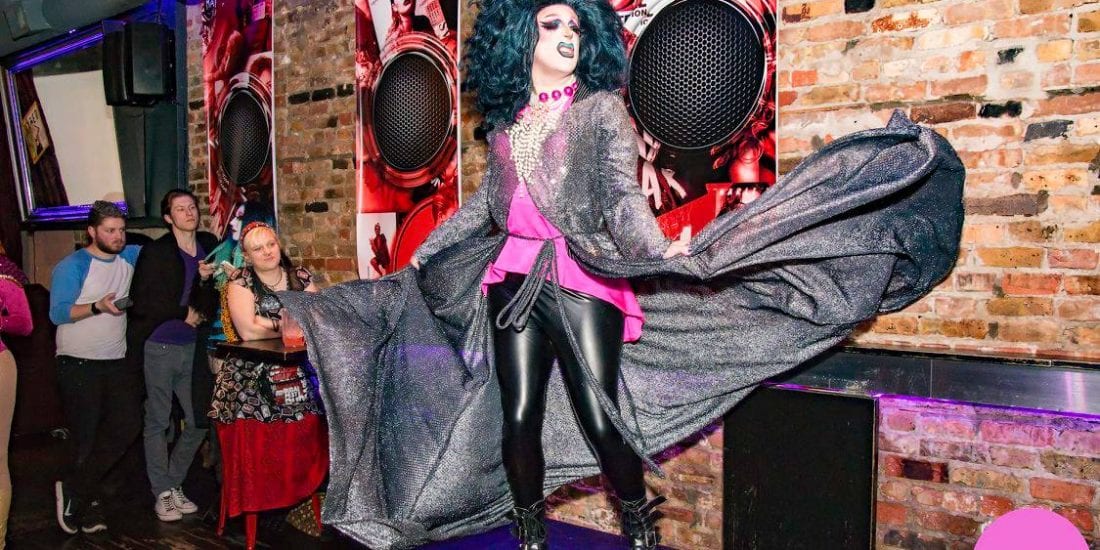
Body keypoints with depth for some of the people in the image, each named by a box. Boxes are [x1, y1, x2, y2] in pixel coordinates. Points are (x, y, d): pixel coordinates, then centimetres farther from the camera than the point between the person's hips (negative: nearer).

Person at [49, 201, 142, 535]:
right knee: (87, 438, 1)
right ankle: (89, 510, 16)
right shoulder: (72, 266, -9)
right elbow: (58, 314, -16)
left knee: (128, 426, -3)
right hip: (79, 365, -5)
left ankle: (74, 490, 10)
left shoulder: (130, 257, 6)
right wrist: (97, 307, -30)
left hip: (118, 362, 5)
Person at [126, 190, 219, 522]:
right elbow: (142, 303, -12)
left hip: (193, 347, 5)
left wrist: (206, 280, -12)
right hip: (159, 347, -4)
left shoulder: (209, 246, 5)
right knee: (158, 422, 5)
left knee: (199, 421, 7)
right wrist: (185, 313, -8)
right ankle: (162, 493, 17)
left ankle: (174, 484, 26)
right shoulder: (154, 253, -8)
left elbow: (211, 302, 7)